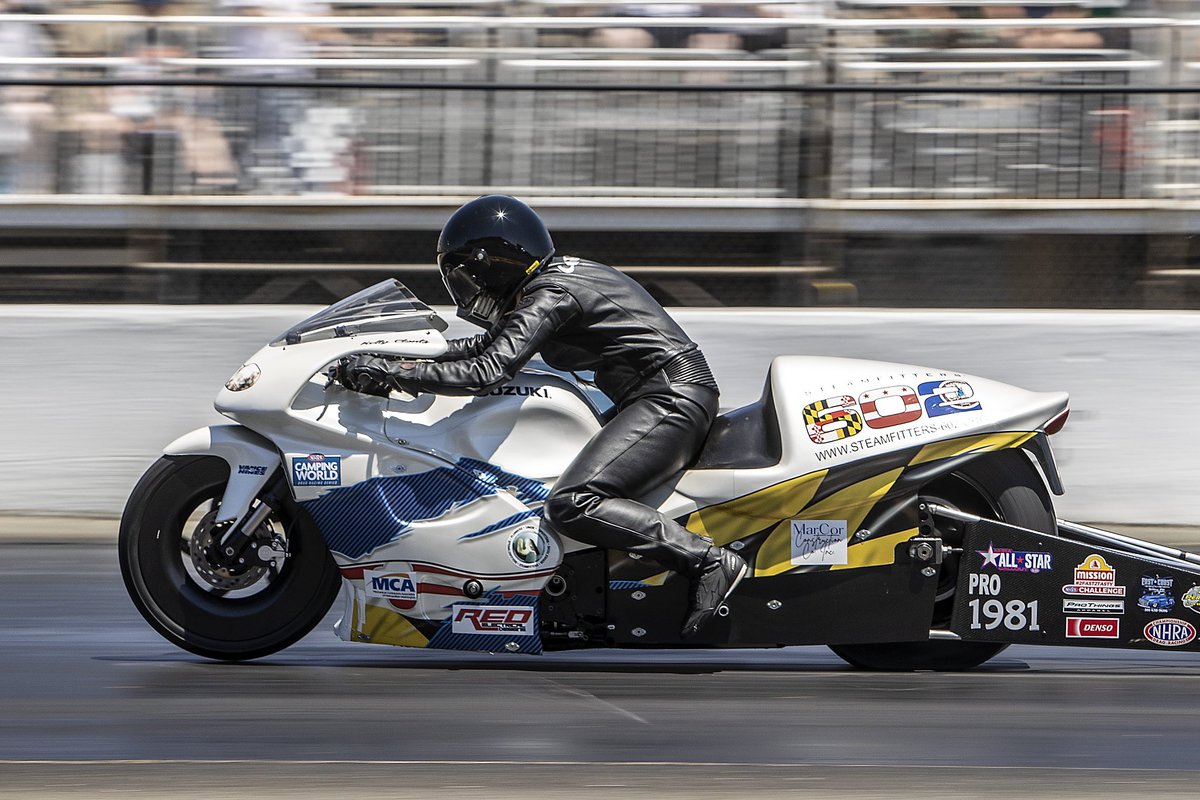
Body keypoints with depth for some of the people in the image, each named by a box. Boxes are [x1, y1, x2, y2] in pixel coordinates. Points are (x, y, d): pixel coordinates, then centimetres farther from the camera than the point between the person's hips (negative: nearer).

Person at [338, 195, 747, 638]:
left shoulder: (549, 297, -14)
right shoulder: (560, 273, 16)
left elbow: (487, 372, -24)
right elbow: (490, 344, 27)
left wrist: (391, 373, -20)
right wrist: (402, 356, 17)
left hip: (669, 399, -11)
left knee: (570, 505, -23)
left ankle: (710, 560, -26)